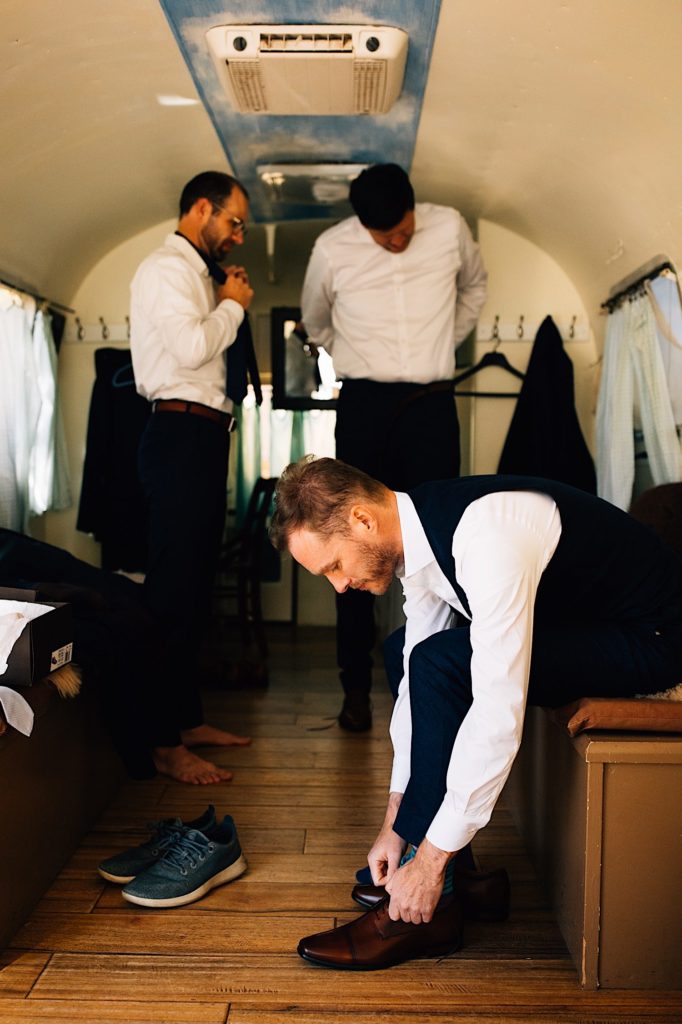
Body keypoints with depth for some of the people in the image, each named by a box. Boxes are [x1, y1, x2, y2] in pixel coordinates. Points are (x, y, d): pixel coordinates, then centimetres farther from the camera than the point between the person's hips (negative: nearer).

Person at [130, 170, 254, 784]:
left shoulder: (196, 274, 23)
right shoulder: (166, 268, -7)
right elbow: (192, 347, -21)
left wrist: (228, 304, 9)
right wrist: (233, 305, -6)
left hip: (204, 436, 10)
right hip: (181, 435, -10)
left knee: (196, 584, 12)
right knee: (175, 586, -9)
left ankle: (189, 719, 22)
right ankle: (165, 743, -4)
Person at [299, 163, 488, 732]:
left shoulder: (450, 228, 0)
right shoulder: (332, 249, -2)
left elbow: (475, 286, 21)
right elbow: (315, 321, 17)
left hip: (431, 405, 1)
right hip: (364, 406, 0)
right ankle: (357, 687, 12)